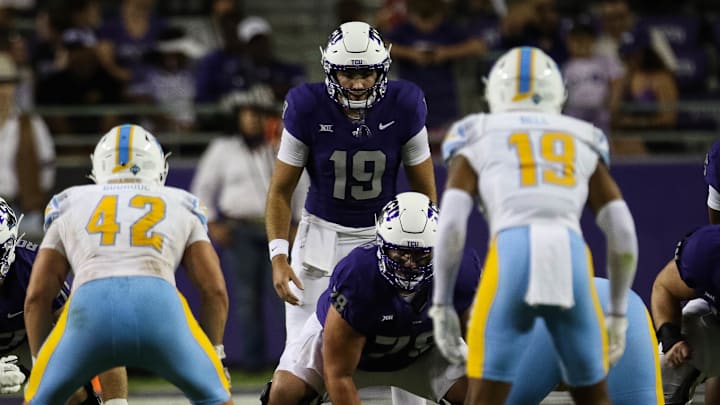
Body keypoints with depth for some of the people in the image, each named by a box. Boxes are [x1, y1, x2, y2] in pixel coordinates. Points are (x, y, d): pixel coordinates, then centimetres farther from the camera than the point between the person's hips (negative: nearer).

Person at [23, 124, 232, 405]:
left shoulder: (70, 207, 32)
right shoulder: (181, 207, 32)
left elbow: (36, 296, 25)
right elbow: (214, 290, 21)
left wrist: (40, 365, 34)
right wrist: (214, 354, 33)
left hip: (89, 305, 0)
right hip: (159, 304, 0)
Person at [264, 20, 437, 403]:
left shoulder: (403, 107, -13)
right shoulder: (308, 109, -16)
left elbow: (424, 190, -1)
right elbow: (281, 189, -5)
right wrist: (279, 256, -13)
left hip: (384, 236, 1)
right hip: (322, 237, -1)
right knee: (301, 354, -9)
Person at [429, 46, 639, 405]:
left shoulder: (478, 138, 22)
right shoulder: (583, 144, 28)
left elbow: (451, 225, 8)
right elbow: (623, 234, 19)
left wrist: (442, 305, 13)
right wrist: (618, 313, 27)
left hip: (512, 257, -2)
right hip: (572, 260, 2)